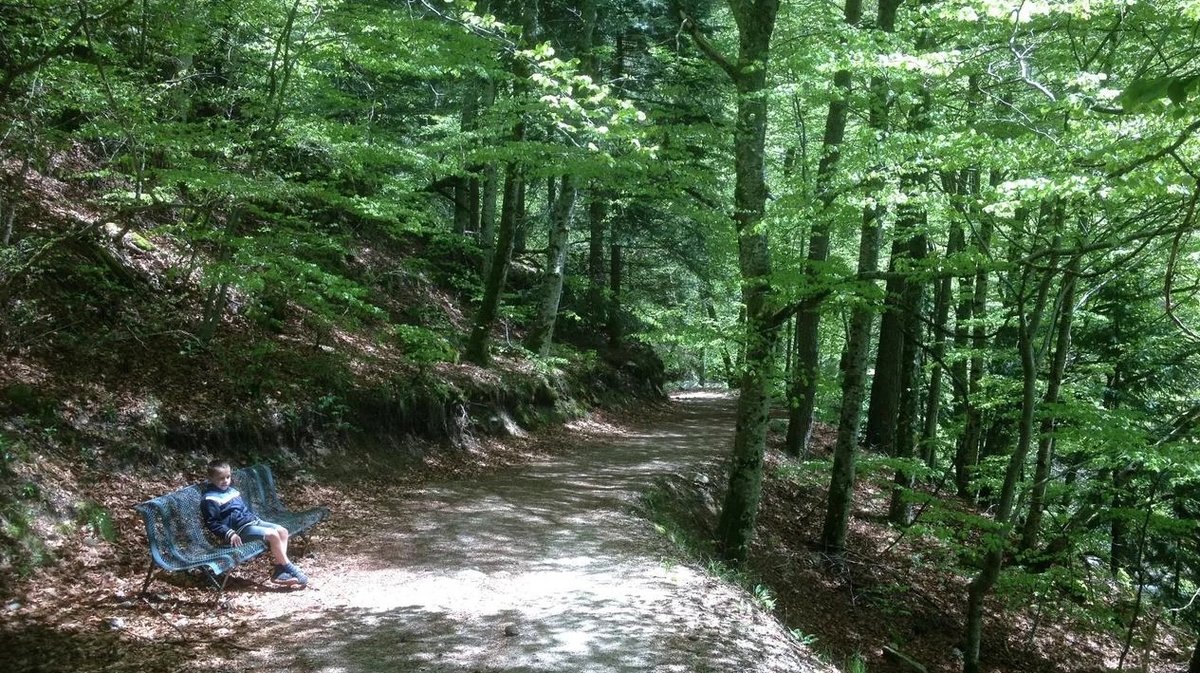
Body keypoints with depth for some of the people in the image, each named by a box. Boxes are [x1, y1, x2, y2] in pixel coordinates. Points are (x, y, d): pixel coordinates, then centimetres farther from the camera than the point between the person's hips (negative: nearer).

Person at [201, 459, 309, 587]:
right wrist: (230, 534, -21)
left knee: (282, 531, -7)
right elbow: (212, 523, -12)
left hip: (253, 520, 9)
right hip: (241, 529, -9)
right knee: (272, 535, -25)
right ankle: (289, 568, -14)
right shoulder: (210, 499, -8)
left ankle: (278, 570, -10)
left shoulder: (232, 489, 17)